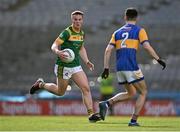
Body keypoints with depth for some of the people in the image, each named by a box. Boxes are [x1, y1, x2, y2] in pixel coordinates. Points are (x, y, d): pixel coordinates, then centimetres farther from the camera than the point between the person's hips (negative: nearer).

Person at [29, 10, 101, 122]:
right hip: (63, 67, -6)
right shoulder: (67, 32, -16)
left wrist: (87, 62, 16)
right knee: (60, 92, 10)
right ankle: (41, 84, 35)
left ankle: (91, 114, -8)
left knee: (86, 88, -9)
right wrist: (57, 52, -43)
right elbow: (54, 46, -21)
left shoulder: (82, 33, 8)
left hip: (76, 66, 6)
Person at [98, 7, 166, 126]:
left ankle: (107, 103, 3)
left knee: (131, 93, 22)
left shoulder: (117, 32, 17)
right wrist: (159, 60, -6)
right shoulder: (139, 30, 3)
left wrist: (106, 68, 9)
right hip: (131, 67, -6)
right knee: (143, 92, 8)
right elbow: (147, 47, -11)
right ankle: (134, 120, -1)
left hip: (120, 67, 6)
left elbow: (108, 50, 9)